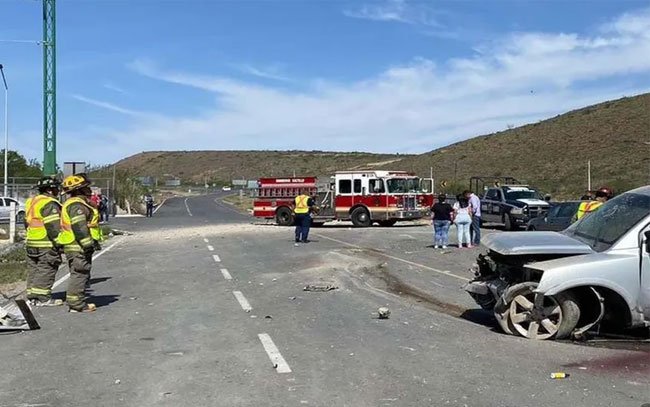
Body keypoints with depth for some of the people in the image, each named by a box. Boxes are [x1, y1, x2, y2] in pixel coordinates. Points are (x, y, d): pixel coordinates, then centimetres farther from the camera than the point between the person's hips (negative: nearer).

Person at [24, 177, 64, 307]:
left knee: (34, 270, 14)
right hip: (46, 245, -10)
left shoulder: (31, 202, 18)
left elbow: (27, 223, 22)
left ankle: (32, 296, 18)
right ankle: (42, 298, -3)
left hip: (31, 243, 10)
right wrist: (59, 243, -16)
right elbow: (53, 226, -20)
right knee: (46, 271, -5)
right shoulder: (50, 204, -14)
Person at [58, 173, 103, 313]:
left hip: (78, 247, 11)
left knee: (81, 275, 16)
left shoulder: (77, 203, 20)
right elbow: (79, 227, -23)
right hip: (78, 248, -11)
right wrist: (89, 244, -22)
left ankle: (78, 302, 24)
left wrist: (91, 244, 25)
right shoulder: (76, 204, -15)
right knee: (80, 274, -6)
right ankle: (76, 304, -2)